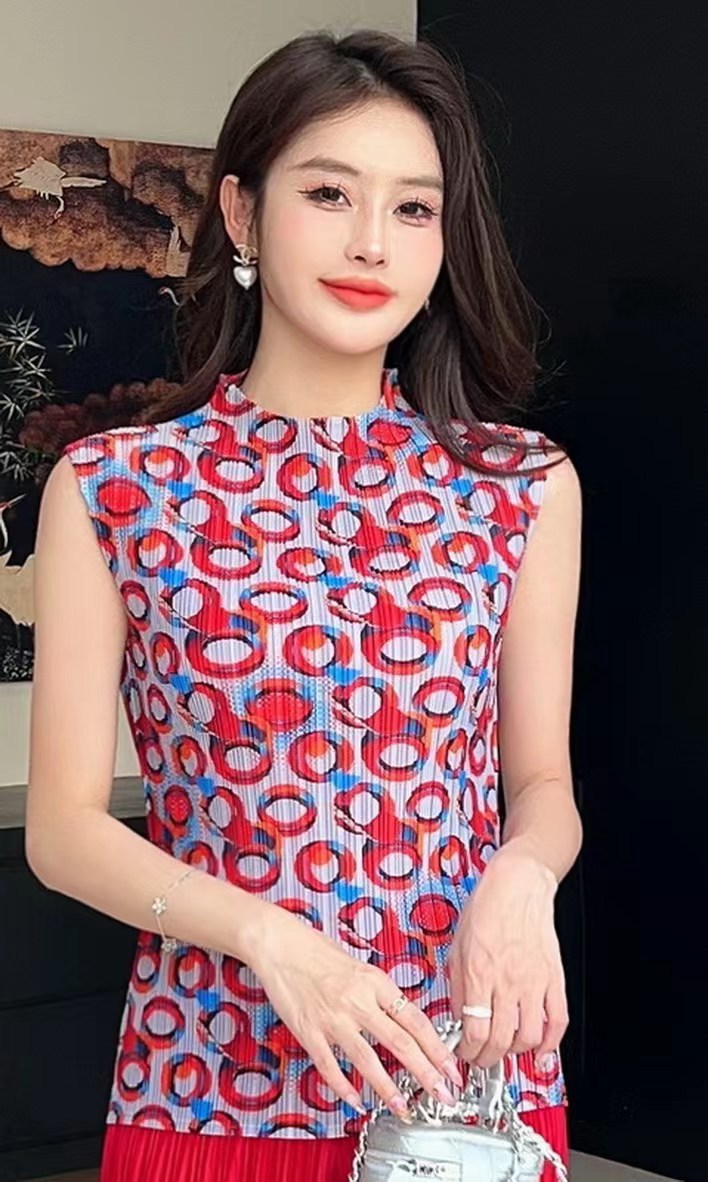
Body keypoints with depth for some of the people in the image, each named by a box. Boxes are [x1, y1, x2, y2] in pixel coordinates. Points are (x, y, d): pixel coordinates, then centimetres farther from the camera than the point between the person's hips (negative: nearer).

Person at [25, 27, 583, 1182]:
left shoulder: (526, 486, 1)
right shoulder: (110, 488, -3)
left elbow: (544, 784, 6)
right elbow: (64, 826, -4)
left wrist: (520, 876, -16)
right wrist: (268, 936, -19)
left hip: (476, 1081, 1)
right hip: (209, 1087, -1)